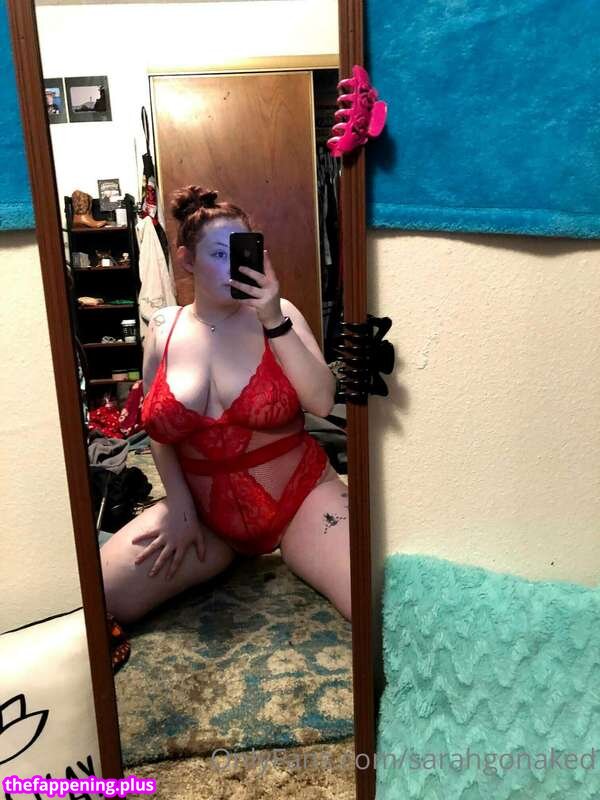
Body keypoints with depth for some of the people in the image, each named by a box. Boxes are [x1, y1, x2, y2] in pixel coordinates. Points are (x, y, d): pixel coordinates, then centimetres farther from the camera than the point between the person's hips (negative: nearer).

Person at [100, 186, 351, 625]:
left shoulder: (277, 313, -6)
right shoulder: (163, 328, 1)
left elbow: (322, 402, -18)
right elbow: (159, 429, 8)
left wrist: (274, 321, -25)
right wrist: (179, 506, -2)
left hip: (298, 495, -2)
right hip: (206, 510, 3)